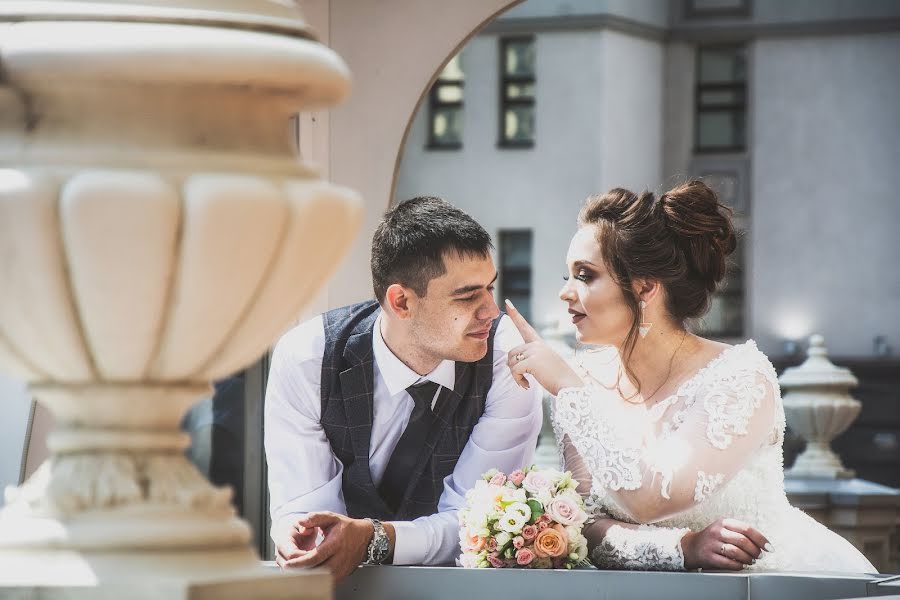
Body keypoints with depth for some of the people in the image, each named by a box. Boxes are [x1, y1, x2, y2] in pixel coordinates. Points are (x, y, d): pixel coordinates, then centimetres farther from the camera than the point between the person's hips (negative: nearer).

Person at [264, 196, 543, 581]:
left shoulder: (510, 357, -14)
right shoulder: (303, 359, -12)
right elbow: (301, 509, -12)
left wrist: (372, 538, -30)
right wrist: (296, 536, -34)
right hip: (339, 587, 0)